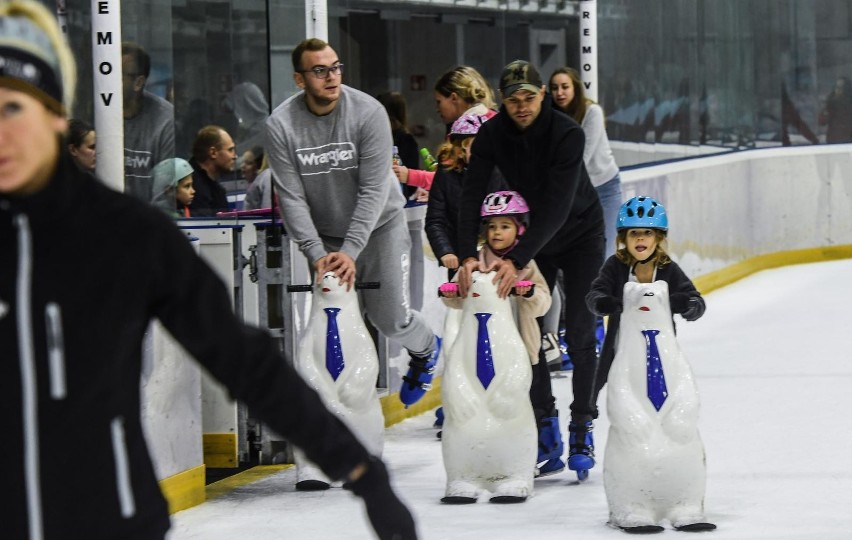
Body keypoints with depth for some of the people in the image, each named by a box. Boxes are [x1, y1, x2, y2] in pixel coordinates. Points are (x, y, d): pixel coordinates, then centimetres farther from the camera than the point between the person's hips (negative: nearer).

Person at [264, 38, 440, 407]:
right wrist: (317, 254, -21)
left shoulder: (368, 112, -19)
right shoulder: (281, 125, -14)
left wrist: (350, 250, -26)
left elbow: (374, 189, -20)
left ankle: (425, 351, 33)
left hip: (378, 225, -2)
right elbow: (291, 197, -13)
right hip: (324, 235, 2)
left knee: (389, 318, 0)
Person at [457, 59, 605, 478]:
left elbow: (557, 206, -36)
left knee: (579, 334, -6)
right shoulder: (492, 134, -17)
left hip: (579, 234, -4)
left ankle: (581, 433, 2)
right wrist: (467, 254, -35)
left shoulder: (567, 134, -30)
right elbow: (472, 194, -21)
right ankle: (547, 435, 5)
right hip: (531, 235, 4)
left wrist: (517, 260, -43)